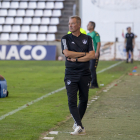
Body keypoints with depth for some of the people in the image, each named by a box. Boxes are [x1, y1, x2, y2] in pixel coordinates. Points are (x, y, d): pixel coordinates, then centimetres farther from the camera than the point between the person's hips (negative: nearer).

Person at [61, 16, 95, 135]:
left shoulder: (87, 39, 7)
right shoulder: (66, 39, 4)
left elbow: (92, 55, -6)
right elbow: (67, 53, -12)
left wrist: (76, 59, -13)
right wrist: (83, 54, -8)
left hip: (85, 74, 2)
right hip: (71, 74, -1)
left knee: (84, 100, 7)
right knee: (72, 101, -13)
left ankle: (77, 124, 25)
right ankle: (79, 126, -20)